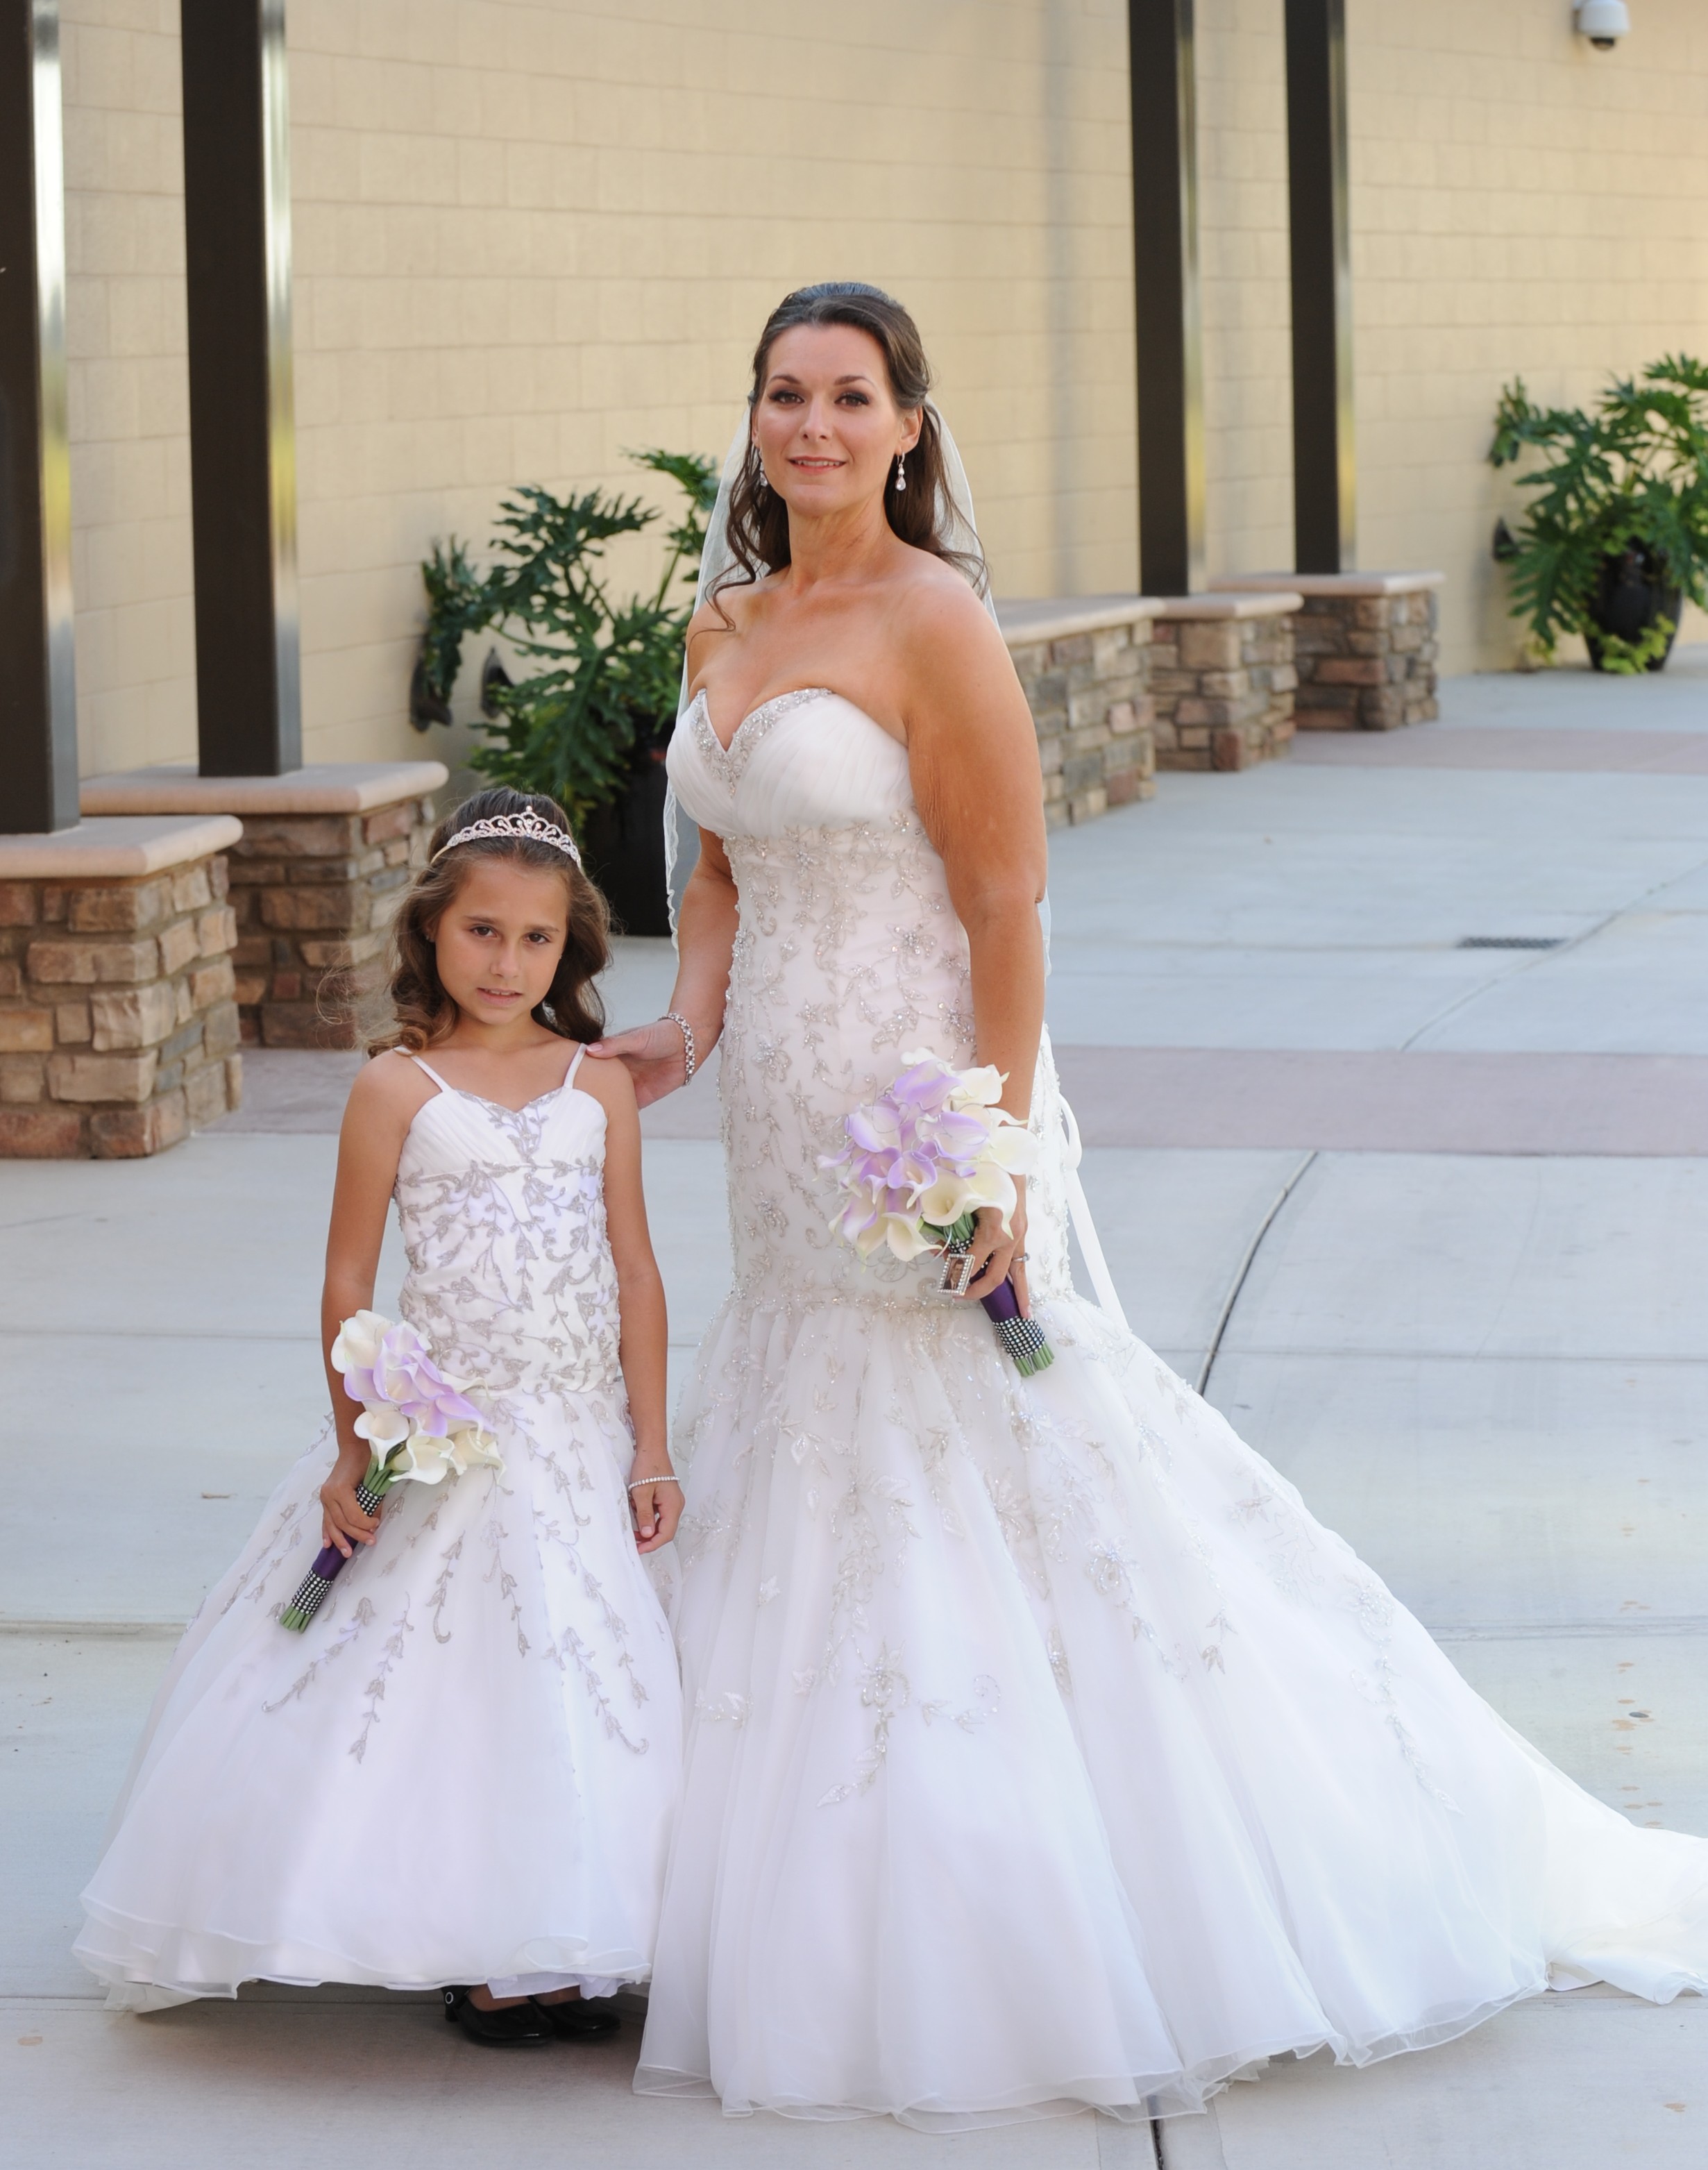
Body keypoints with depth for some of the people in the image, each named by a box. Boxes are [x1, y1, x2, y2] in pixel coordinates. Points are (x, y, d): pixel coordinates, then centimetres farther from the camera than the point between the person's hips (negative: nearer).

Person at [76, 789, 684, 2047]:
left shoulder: (601, 1088, 3)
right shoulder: (399, 1091, -5)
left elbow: (635, 1275, 5)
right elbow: (349, 1284, -3)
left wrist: (651, 1450, 2)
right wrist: (357, 1452, -6)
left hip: (583, 1436, 3)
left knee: (583, 1684, 5)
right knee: (453, 1689, -3)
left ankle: (561, 1952, 15)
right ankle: (474, 1953, 4)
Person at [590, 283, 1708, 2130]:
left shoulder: (933, 625, -13)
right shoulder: (724, 627, 9)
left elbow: (1006, 908, -15)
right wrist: (687, 1024, 1)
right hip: (786, 1143, 8)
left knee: (973, 1503, -3)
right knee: (812, 1510, 12)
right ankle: (873, 1932, 23)